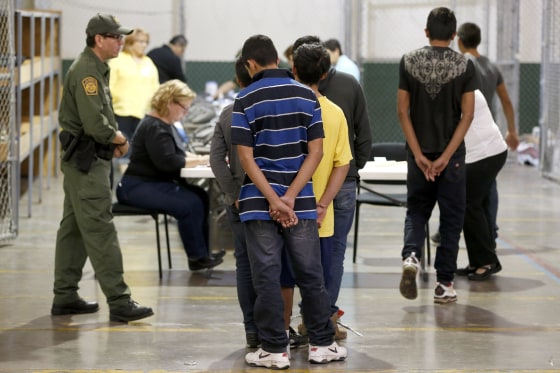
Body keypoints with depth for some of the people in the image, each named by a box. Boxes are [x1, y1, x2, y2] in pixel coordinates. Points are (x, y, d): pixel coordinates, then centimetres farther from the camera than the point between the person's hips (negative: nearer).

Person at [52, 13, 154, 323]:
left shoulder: (96, 69, 15)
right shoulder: (86, 71, -18)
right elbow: (94, 123, -25)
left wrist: (113, 139, 4)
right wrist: (118, 138, -8)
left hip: (83, 160, 11)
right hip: (87, 160, -11)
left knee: (73, 228, 14)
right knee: (100, 231, -9)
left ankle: (64, 297, 20)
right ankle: (119, 302, -9)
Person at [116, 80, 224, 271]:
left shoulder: (165, 125, 17)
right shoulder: (154, 127, -17)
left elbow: (176, 156, 20)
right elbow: (166, 161, -26)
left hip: (157, 183, 11)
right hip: (138, 186, -11)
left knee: (201, 196, -1)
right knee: (190, 204, -24)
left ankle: (201, 254, 0)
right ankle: (197, 257, -11)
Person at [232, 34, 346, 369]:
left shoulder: (246, 100, -4)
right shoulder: (307, 95, 2)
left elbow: (246, 158, -10)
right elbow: (315, 152, -3)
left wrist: (273, 200, -13)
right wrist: (290, 197, -8)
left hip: (259, 204, -2)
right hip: (302, 203, 2)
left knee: (267, 279, 2)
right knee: (311, 275, 10)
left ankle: (275, 350, 5)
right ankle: (322, 344, 15)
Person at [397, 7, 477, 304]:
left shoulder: (409, 62, -1)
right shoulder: (464, 66, -5)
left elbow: (403, 112, -5)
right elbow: (467, 115, -10)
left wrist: (419, 155, -5)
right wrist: (446, 157, -10)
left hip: (420, 153, 1)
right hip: (451, 154, -1)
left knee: (416, 211, 15)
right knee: (451, 218, 7)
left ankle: (411, 255, -12)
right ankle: (444, 284, 8)